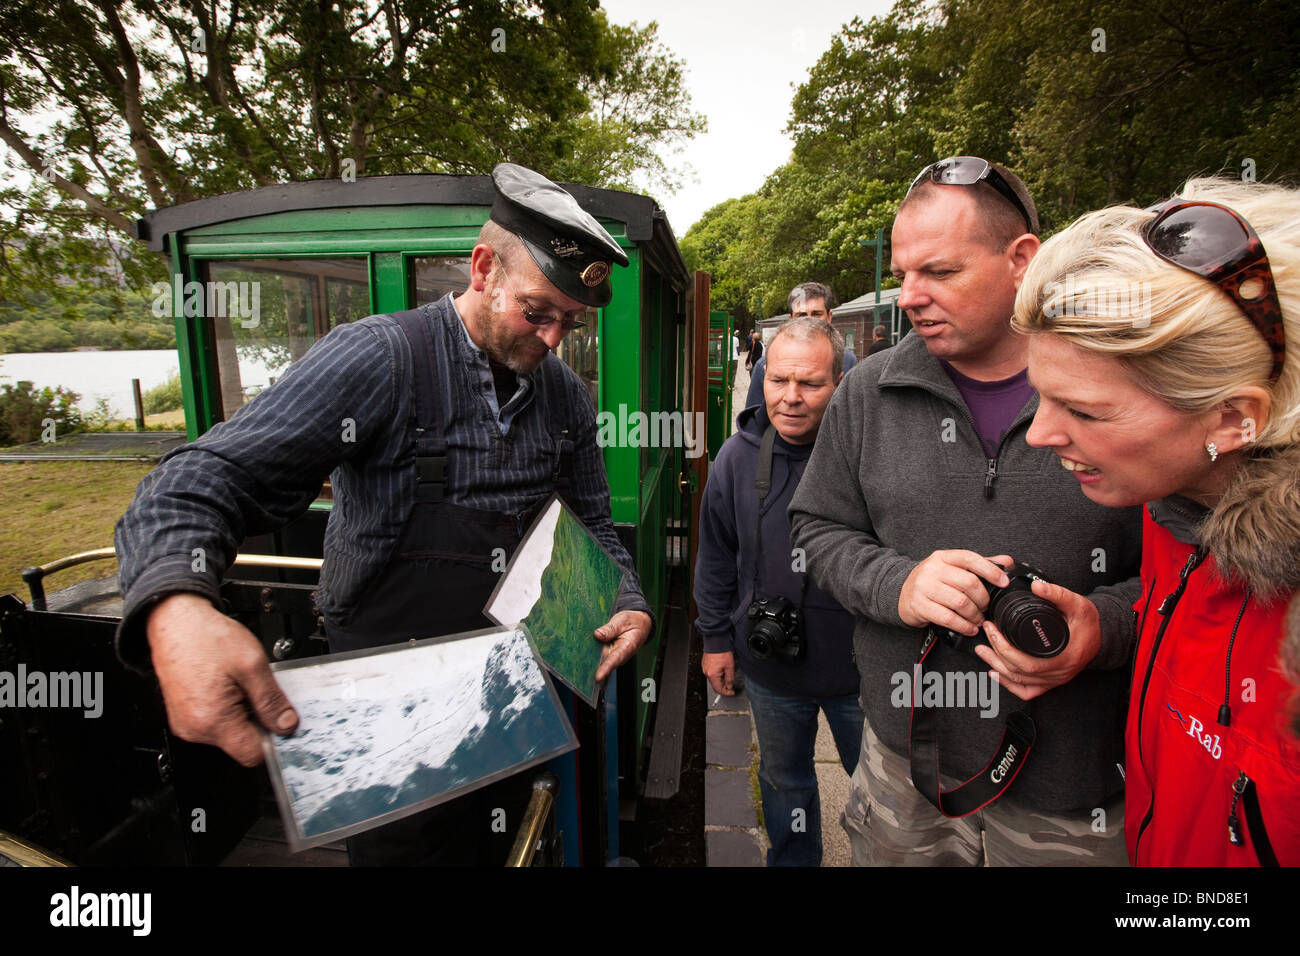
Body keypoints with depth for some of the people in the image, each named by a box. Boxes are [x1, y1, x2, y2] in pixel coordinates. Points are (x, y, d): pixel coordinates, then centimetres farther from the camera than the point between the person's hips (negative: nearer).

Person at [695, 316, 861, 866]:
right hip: (769, 663, 3)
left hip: (858, 663, -2)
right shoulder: (738, 456, -7)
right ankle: (792, 861, 52)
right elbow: (716, 557, 3)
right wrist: (716, 637, 5)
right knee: (783, 779, 26)